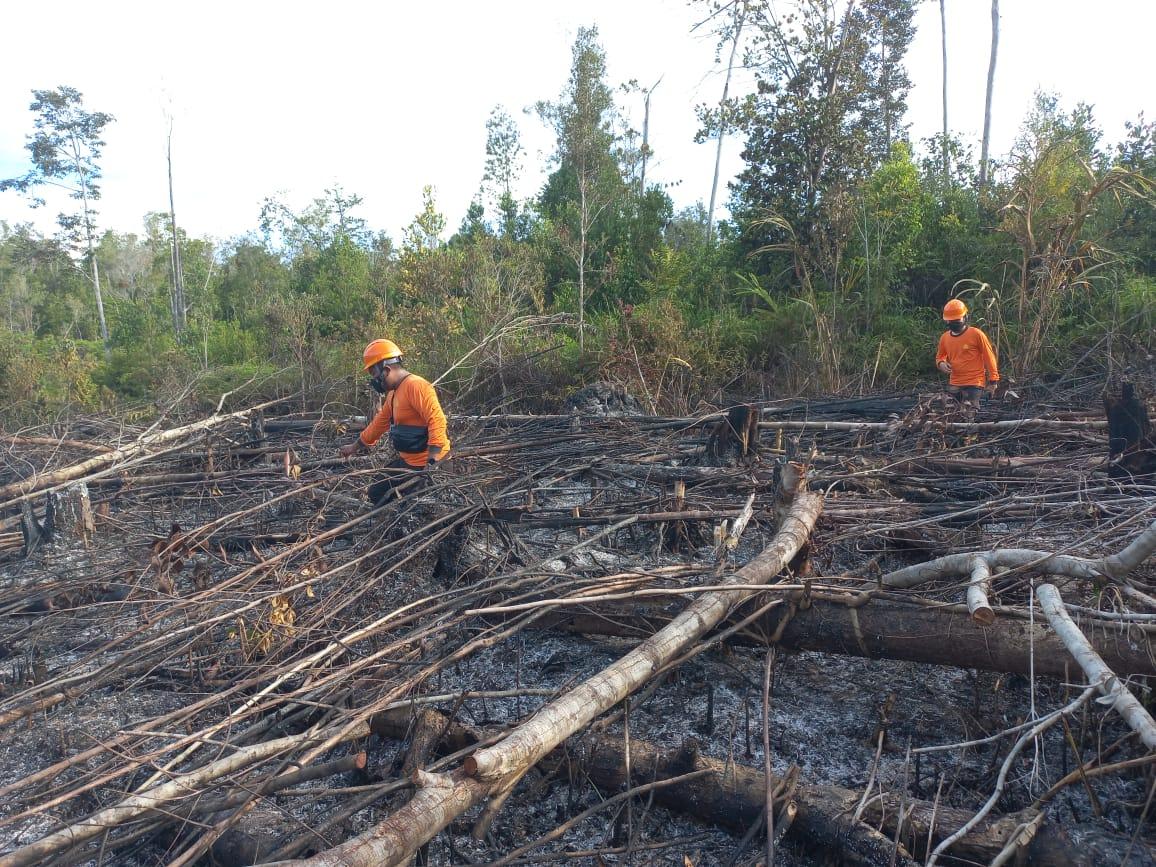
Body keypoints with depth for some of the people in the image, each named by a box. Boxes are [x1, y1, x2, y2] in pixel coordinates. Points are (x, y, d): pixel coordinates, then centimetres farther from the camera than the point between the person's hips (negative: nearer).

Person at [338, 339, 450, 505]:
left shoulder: (415, 386, -20)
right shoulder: (394, 393, 13)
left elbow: (437, 420, -29)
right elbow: (379, 423, 25)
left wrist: (432, 462, -34)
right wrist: (355, 446, 34)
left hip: (423, 463, -10)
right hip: (408, 459, 10)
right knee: (377, 492, 20)